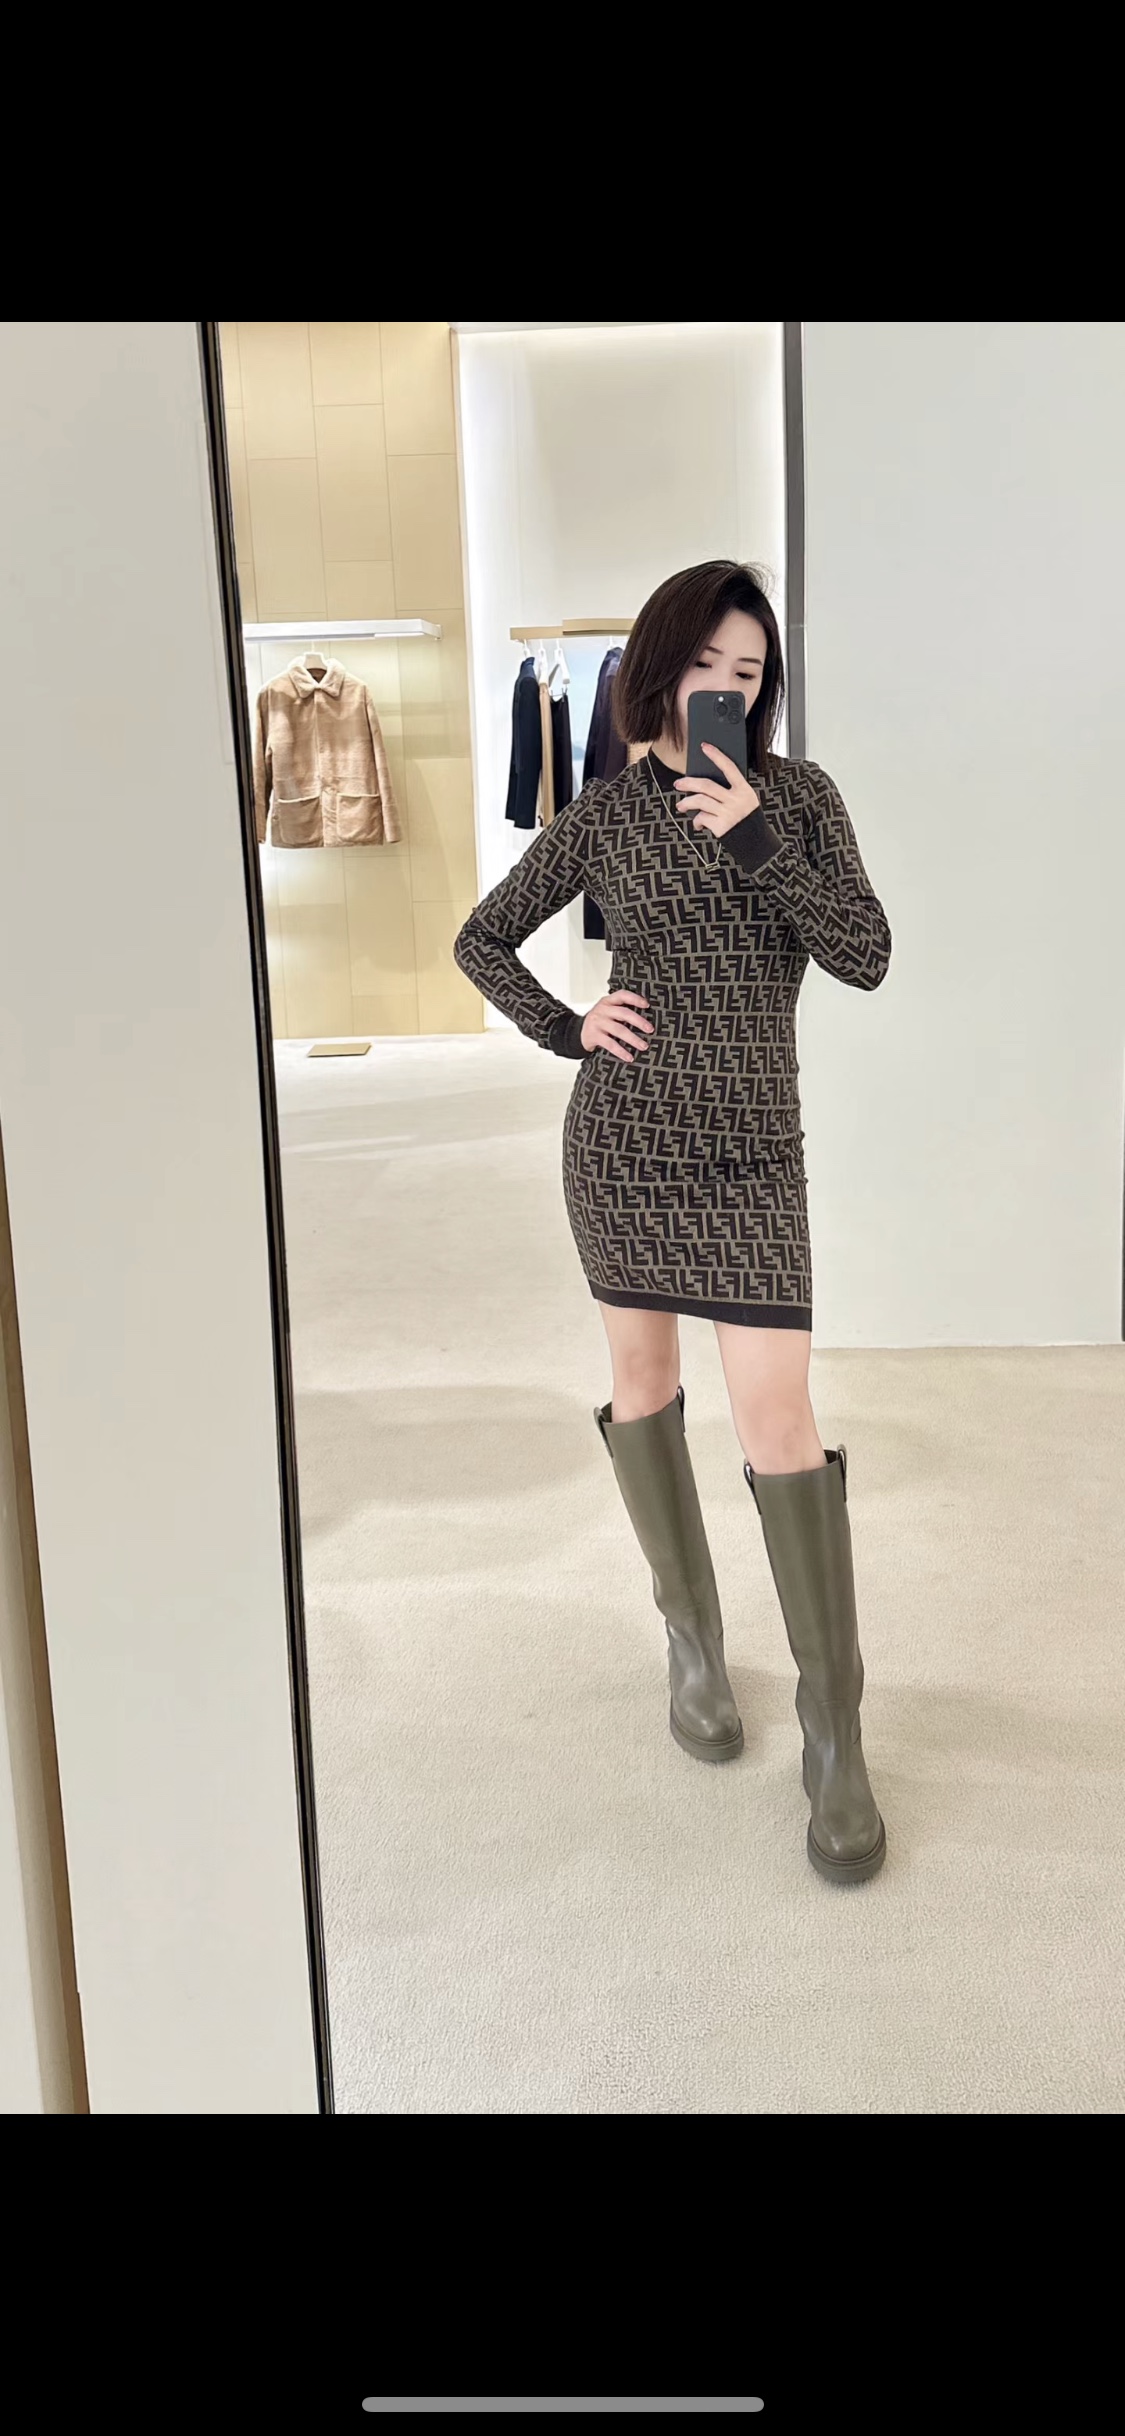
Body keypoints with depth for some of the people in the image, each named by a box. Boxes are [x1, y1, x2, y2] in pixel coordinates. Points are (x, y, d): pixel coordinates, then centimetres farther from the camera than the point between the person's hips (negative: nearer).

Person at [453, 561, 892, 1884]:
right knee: (642, 1382, 11)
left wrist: (756, 839, -16)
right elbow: (481, 941, 11)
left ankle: (835, 1739, 2)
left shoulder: (798, 793, 3)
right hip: (621, 1136, 2)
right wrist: (567, 1030, -4)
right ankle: (693, 1639, 32)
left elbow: (865, 954, -7)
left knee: (779, 1423, -8)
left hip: (751, 1150, -1)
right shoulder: (606, 811, 2)